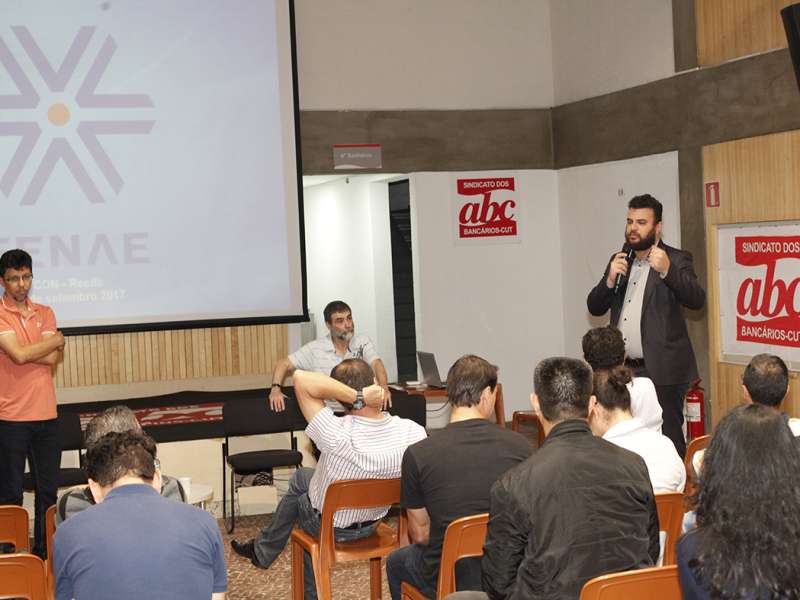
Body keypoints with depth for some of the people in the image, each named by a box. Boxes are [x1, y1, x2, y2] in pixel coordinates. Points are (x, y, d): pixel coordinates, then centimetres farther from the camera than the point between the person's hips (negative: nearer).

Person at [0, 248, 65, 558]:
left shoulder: (45, 313, 11)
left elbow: (51, 359, -1)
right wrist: (56, 341, -4)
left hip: (46, 416, 5)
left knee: (48, 491, 9)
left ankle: (44, 552, 19)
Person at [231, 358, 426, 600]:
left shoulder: (339, 435, -39)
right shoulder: (414, 432, -27)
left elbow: (301, 379, -41)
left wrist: (356, 396, -40)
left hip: (329, 527, -3)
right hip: (372, 524, 3)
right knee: (300, 477, 28)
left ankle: (263, 551, 51)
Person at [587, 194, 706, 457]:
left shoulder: (676, 260, -1)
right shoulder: (619, 261, 15)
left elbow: (697, 300, -15)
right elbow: (595, 307, 11)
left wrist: (666, 270, -27)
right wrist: (610, 279, -7)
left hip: (662, 370, -5)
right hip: (623, 369, 5)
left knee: (667, 440, -6)